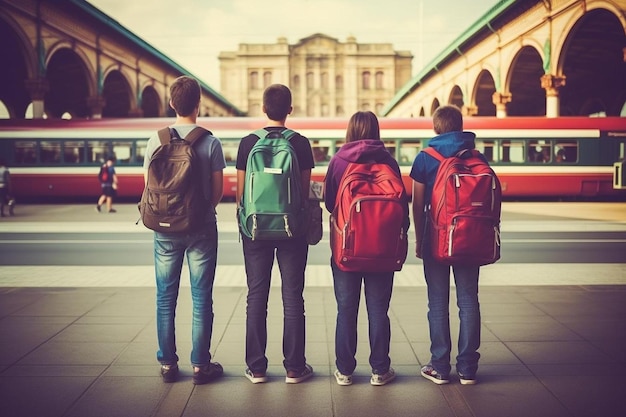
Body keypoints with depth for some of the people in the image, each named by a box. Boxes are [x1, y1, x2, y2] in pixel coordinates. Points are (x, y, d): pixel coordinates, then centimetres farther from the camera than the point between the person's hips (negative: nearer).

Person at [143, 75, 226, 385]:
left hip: (165, 229, 2)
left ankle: (168, 364, 18)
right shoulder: (210, 142, -7)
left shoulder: (156, 141, -2)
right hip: (201, 228, -2)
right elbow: (218, 191, -4)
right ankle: (200, 365, 12)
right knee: (201, 298, 6)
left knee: (165, 298, 11)